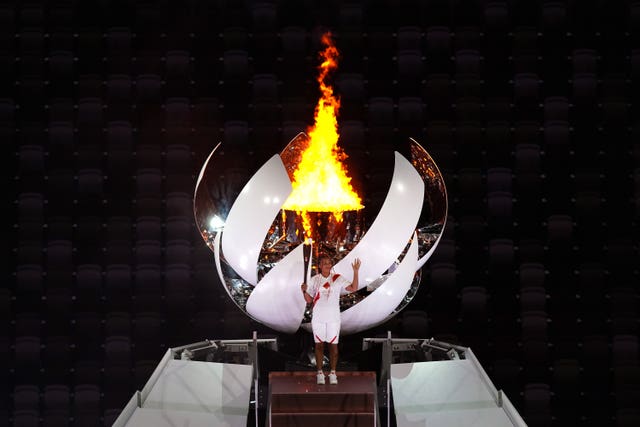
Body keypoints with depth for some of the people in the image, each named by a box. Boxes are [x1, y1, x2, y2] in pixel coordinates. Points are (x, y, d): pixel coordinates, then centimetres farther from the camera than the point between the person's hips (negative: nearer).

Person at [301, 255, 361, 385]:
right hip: (318, 318, 0)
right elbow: (309, 300, 4)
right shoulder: (314, 280, 2)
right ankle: (320, 373, 12)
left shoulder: (338, 278, 1)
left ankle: (333, 373, 12)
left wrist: (355, 272, -17)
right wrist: (304, 291, -15)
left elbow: (353, 288, -9)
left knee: (333, 345, 3)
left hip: (334, 318, 0)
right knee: (319, 344, 4)